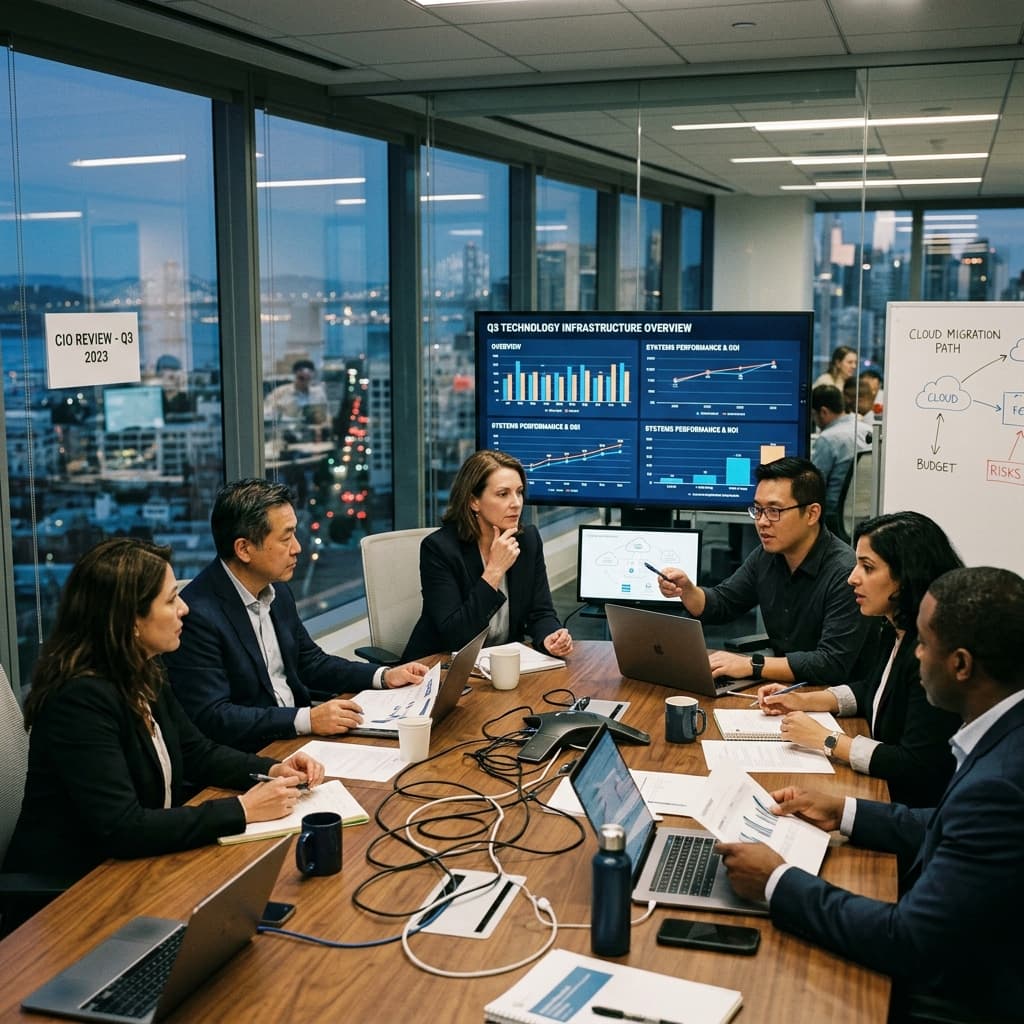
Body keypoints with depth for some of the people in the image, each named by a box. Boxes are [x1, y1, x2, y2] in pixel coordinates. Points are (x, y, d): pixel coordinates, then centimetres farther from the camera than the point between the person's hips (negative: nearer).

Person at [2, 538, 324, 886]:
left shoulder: (142, 674, 2)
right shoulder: (81, 698, -25)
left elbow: (196, 752, 14)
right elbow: (121, 829, -28)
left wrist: (273, 769, -3)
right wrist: (242, 810, -24)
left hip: (135, 865, 8)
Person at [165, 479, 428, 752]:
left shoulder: (276, 590, 6)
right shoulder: (198, 614, -20)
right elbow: (211, 717, -22)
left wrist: (384, 676, 6)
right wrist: (307, 720, -28)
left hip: (296, 734, 8)